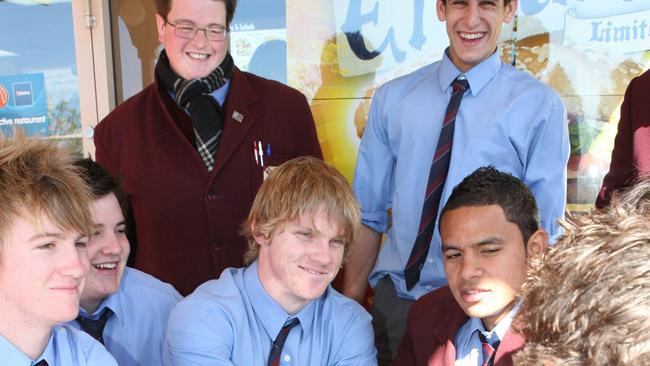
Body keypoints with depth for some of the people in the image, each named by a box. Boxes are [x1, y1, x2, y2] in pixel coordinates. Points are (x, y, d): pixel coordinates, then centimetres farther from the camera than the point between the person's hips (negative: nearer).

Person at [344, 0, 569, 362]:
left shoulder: (540, 106, -7)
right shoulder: (392, 98, 0)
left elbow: (544, 232, -3)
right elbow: (368, 214, 3)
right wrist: (350, 304, 3)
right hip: (393, 303, 2)